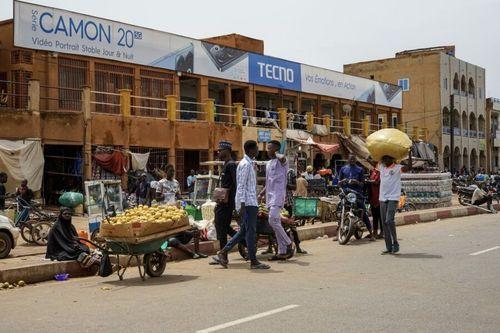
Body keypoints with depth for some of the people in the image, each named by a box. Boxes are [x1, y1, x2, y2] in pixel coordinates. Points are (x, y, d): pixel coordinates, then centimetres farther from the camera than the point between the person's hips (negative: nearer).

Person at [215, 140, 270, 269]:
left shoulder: (249, 163, 18)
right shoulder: (245, 164, -13)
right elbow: (241, 186, -18)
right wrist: (242, 205, -21)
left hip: (251, 202, 10)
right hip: (248, 203, -10)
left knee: (244, 231, 13)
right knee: (250, 231, -4)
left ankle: (223, 253, 16)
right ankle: (253, 261, 2)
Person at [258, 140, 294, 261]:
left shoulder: (281, 161, -6)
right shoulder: (268, 163, 21)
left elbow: (282, 158, -33)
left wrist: (276, 154, -12)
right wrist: (261, 194, 19)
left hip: (278, 195, -9)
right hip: (270, 196, 9)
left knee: (273, 221, -20)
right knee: (276, 223, 7)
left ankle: (288, 244, -7)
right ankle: (282, 252, 10)